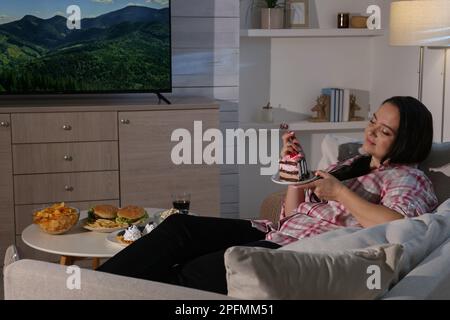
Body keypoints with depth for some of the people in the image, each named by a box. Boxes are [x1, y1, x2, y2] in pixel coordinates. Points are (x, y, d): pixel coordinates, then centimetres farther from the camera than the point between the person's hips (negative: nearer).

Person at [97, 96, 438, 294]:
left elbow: (397, 228, -23)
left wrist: (339, 192, -15)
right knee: (180, 226, -12)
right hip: (278, 235, 8)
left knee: (192, 272, -23)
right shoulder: (353, 165, 24)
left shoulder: (409, 179, 1)